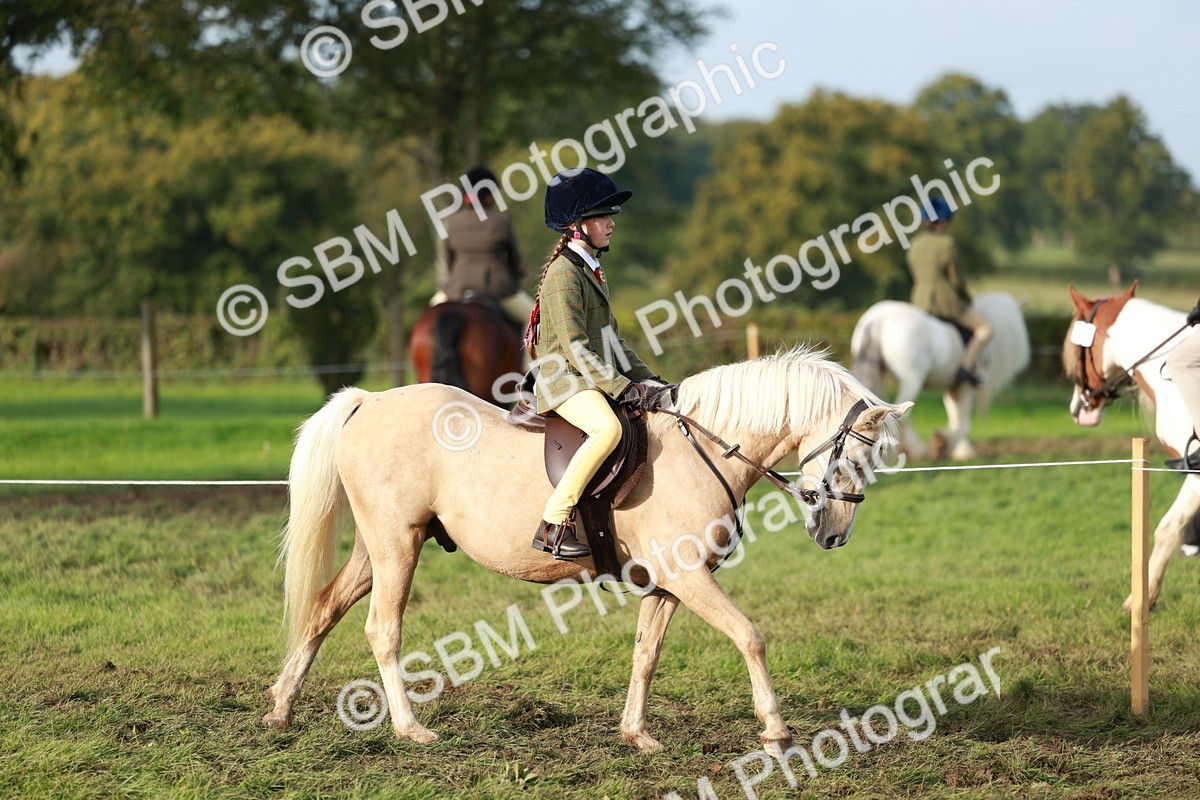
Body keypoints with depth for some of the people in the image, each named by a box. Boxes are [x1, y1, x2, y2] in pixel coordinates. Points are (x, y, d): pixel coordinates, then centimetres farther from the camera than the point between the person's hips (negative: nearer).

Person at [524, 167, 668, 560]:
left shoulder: (593, 271, 18)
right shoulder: (563, 273, -13)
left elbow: (611, 340, 24)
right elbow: (575, 347, -20)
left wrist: (647, 379, 13)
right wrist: (623, 388, -22)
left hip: (596, 379, 10)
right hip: (564, 381, -10)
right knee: (609, 428, -36)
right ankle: (554, 524, -34)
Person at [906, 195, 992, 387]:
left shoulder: (915, 245, 5)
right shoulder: (946, 244, -15)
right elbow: (956, 280, -12)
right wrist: (967, 299, 6)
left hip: (920, 304, 7)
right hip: (947, 303, -7)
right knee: (984, 328, 3)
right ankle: (966, 366, -9)